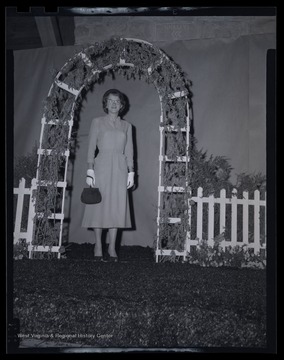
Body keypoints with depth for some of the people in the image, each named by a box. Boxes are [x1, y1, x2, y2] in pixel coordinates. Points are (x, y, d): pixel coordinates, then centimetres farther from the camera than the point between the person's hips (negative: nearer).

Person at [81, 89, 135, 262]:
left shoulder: (126, 126, 14)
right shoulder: (97, 122, 7)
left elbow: (129, 151, 12)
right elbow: (91, 148, 2)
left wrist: (131, 172, 3)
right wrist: (90, 172, -7)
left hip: (119, 169, 2)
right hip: (102, 167, -2)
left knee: (116, 208, 1)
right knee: (99, 207, -1)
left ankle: (112, 248, 8)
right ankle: (98, 247, 9)